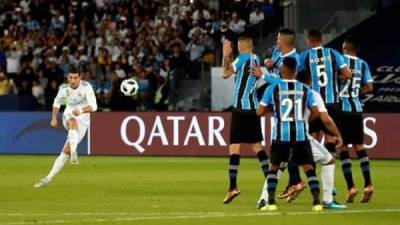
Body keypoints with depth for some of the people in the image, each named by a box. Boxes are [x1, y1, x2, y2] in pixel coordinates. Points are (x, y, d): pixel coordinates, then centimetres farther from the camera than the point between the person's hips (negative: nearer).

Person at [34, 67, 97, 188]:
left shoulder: (86, 87, -18)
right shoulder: (64, 88, -5)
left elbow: (93, 106, -26)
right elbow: (57, 102, 16)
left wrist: (81, 111, -43)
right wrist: (54, 118, 8)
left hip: (82, 120, -2)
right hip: (68, 117, 2)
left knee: (66, 151, -10)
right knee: (73, 122, -39)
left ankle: (50, 177, -4)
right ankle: (73, 153, -52)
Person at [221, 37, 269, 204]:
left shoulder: (243, 57, -8)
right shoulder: (256, 59, 13)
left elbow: (226, 73, -10)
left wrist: (225, 55, 0)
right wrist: (228, 56, 24)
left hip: (241, 107, -7)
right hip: (254, 107, 7)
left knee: (234, 146, -8)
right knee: (256, 145, 15)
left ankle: (233, 186, -14)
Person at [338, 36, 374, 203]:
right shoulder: (363, 65, 5)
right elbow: (369, 87, 2)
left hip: (341, 108, -4)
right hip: (357, 108, 4)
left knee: (343, 148, 2)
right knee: (359, 146, 12)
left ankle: (351, 187, -5)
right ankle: (368, 184, 4)